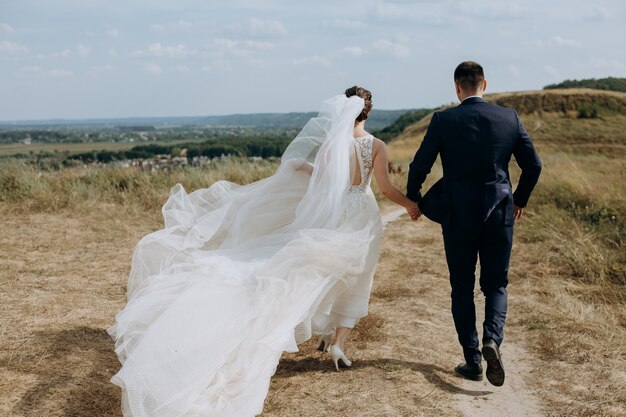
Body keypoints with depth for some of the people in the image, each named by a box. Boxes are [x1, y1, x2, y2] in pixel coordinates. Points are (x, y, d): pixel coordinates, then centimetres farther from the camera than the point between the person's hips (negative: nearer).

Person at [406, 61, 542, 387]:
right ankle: (492, 339, -10)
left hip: (458, 217, -1)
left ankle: (472, 360, 11)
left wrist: (414, 201, 13)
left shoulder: (444, 120, -7)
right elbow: (533, 166, 6)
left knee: (462, 289, 11)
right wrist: (520, 200, 22)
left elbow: (419, 167, -6)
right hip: (500, 215, 2)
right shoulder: (509, 118, 1)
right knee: (496, 284, 15)